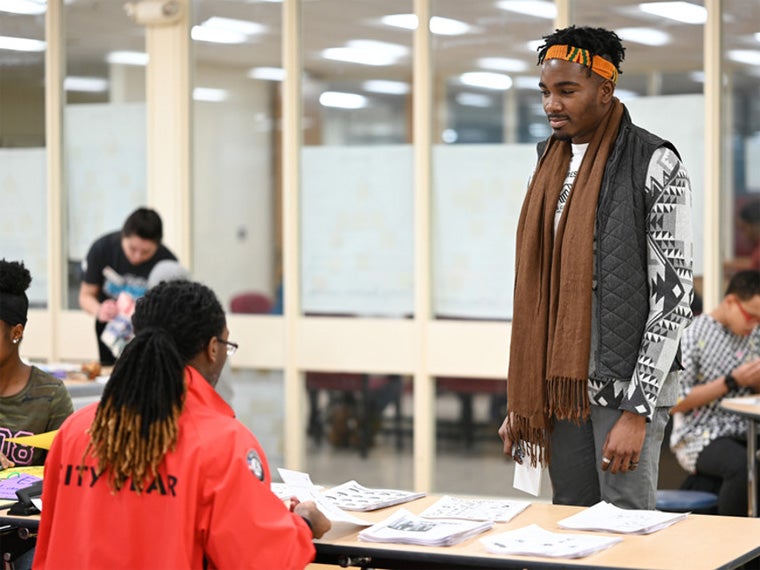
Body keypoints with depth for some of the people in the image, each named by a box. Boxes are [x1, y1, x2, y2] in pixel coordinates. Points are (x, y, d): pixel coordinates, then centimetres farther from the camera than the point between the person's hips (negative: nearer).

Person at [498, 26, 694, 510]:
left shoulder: (655, 166, -9)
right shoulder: (552, 165, 12)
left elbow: (674, 296, -13)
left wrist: (637, 411, -17)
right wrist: (520, 399, 13)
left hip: (626, 385, -7)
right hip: (558, 386, 7)